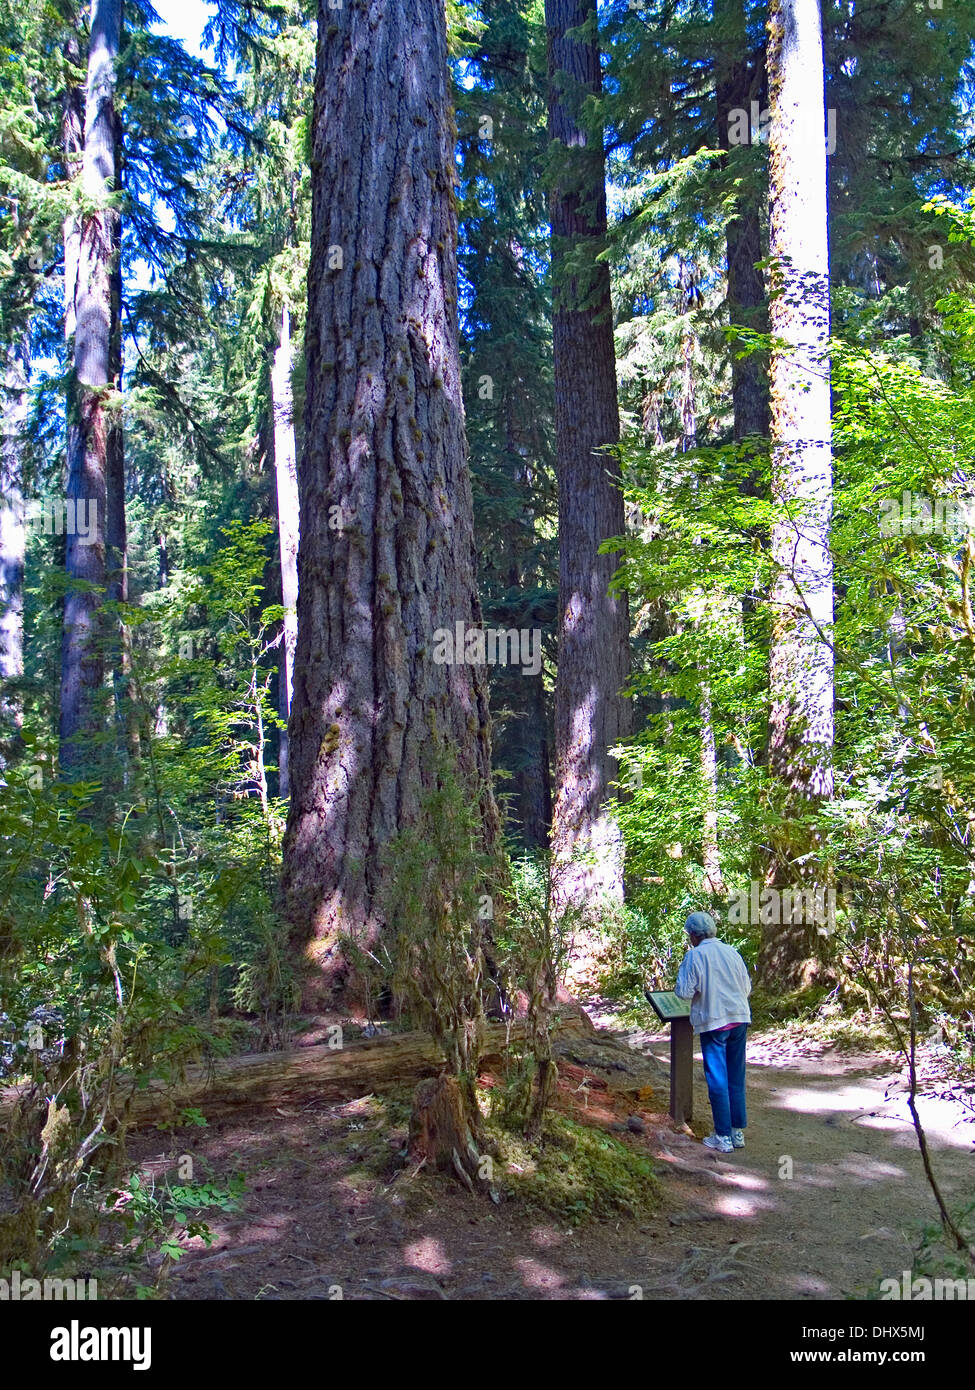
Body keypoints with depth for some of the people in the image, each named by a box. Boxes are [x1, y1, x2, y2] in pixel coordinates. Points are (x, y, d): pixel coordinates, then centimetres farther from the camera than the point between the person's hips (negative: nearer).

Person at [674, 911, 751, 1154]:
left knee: (717, 1080, 2)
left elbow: (684, 992, -11)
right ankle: (738, 1132, 18)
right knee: (736, 1078, 12)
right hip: (739, 1019, 5)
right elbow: (747, 987, 10)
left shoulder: (695, 955, -9)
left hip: (713, 1022, -5)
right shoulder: (731, 952, 5)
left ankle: (723, 1137, 5)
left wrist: (680, 983, 9)